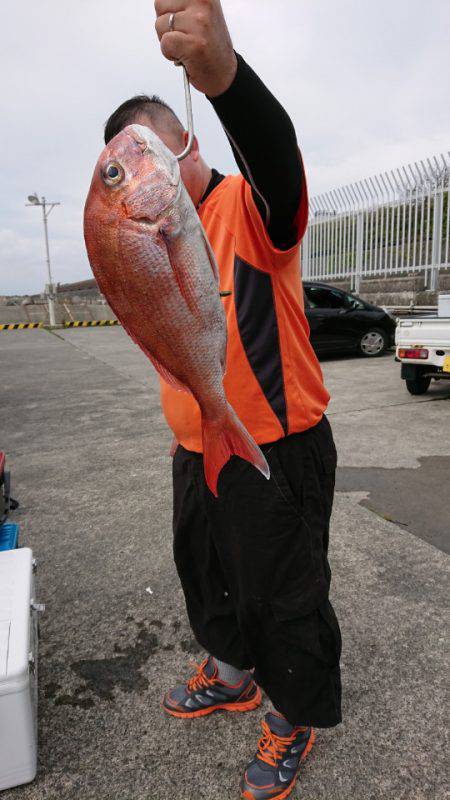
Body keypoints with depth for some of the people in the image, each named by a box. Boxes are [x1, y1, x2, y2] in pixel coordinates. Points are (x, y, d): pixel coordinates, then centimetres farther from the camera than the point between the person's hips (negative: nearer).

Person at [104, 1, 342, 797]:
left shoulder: (249, 209, -13)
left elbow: (278, 155, -37)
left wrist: (224, 74, -56)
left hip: (273, 454, -8)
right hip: (196, 455, 8)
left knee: (284, 596, 10)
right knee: (207, 576, 24)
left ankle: (296, 716, 37)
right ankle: (231, 676, 51)